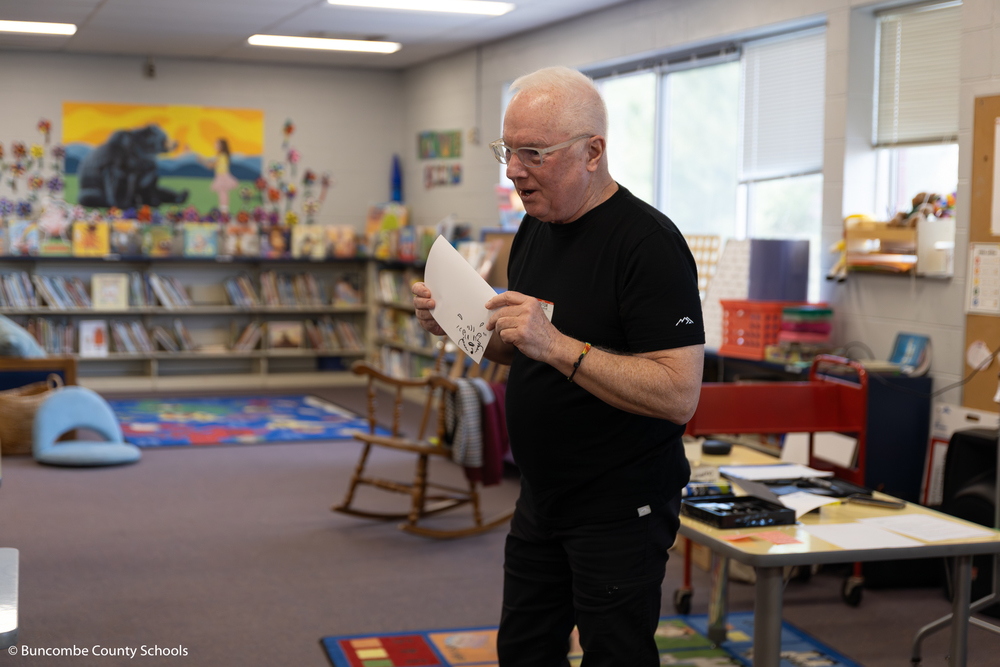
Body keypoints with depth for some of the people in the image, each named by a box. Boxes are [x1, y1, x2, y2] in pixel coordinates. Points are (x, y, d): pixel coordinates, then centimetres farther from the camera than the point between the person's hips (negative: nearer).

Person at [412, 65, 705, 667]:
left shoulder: (649, 243, -20)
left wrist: (557, 346, -32)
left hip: (620, 509, -8)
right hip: (543, 498, 8)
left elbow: (679, 394, -27)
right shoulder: (534, 229, 7)